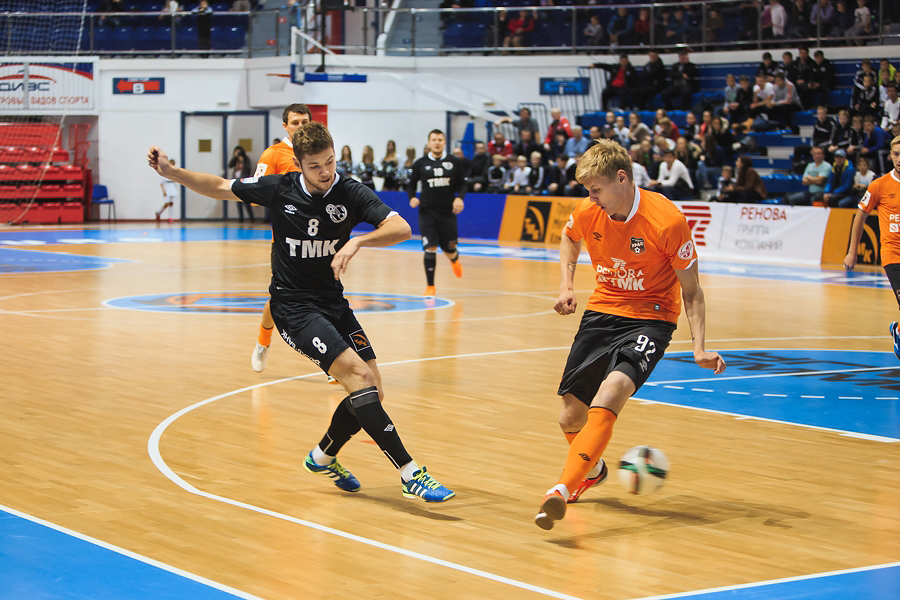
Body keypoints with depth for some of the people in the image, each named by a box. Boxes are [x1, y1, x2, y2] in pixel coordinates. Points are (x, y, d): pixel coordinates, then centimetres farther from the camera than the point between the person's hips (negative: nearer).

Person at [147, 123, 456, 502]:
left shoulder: (351, 193, -9)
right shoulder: (279, 189, -9)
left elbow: (401, 229, -22)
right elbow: (220, 188, 7)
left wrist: (357, 242, -37)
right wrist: (170, 172, -2)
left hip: (334, 302, 4)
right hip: (294, 306, -4)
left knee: (371, 388, -1)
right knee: (358, 375, -21)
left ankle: (324, 456, 26)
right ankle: (410, 474, -24)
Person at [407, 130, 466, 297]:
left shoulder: (454, 162, 1)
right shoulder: (420, 164, 0)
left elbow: (462, 184, 6)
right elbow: (411, 184, 10)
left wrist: (459, 198, -13)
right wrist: (412, 198, -10)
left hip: (448, 212, 1)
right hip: (427, 212, -1)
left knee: (449, 249, 9)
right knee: (430, 248, -10)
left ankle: (455, 259, 48)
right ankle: (430, 287, 1)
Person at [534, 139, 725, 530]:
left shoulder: (668, 221, -20)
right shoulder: (587, 213, -7)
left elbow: (691, 291, -9)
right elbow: (569, 238, 20)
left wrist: (699, 347, -18)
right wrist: (566, 284, 5)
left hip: (651, 318, -5)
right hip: (602, 310, 5)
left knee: (610, 393, -32)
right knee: (571, 418, 6)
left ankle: (563, 488, -38)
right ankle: (591, 471, 41)